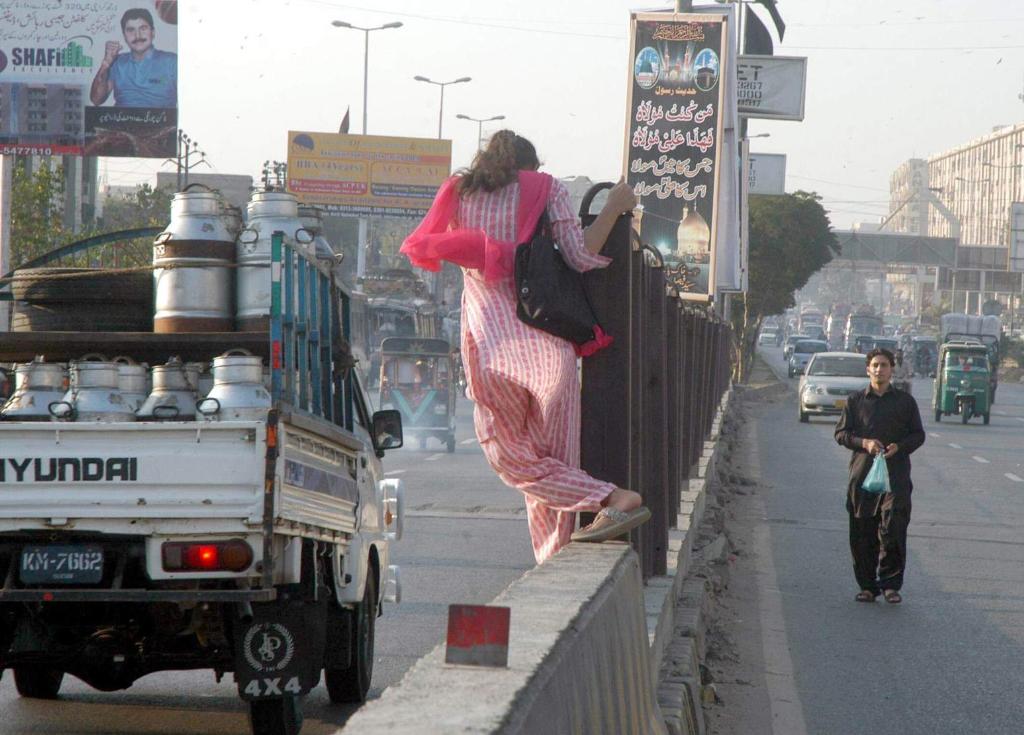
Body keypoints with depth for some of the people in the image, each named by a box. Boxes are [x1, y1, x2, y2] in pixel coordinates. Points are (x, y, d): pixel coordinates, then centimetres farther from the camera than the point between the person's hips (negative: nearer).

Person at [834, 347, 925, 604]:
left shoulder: (905, 401, 9)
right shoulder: (856, 400, 10)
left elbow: (918, 435, 12)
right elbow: (841, 432, 8)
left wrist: (899, 447, -8)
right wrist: (863, 443, -10)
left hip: (896, 474, -1)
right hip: (862, 474, 1)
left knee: (893, 529, -13)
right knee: (862, 534, 1)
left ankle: (891, 584, -4)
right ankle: (867, 585, 12)